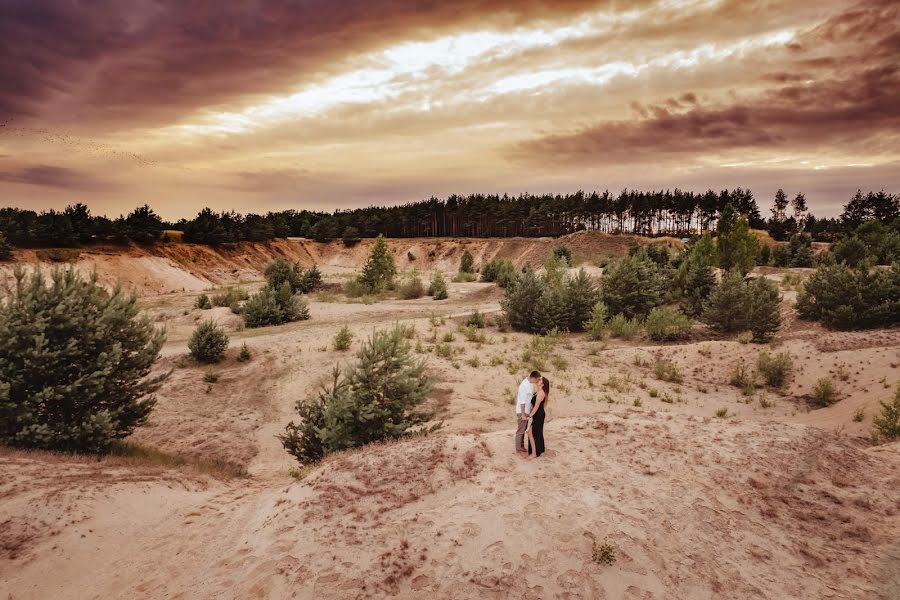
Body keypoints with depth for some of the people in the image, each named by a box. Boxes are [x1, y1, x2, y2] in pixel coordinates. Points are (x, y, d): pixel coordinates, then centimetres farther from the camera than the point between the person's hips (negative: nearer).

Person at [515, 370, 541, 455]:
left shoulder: (530, 383, 3)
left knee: (524, 430, 19)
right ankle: (518, 449, 14)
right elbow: (522, 401, -26)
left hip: (527, 411, 9)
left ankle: (522, 446, 32)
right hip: (522, 411, -9)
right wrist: (523, 414, -22)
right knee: (520, 430, 3)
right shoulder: (524, 386, -27)